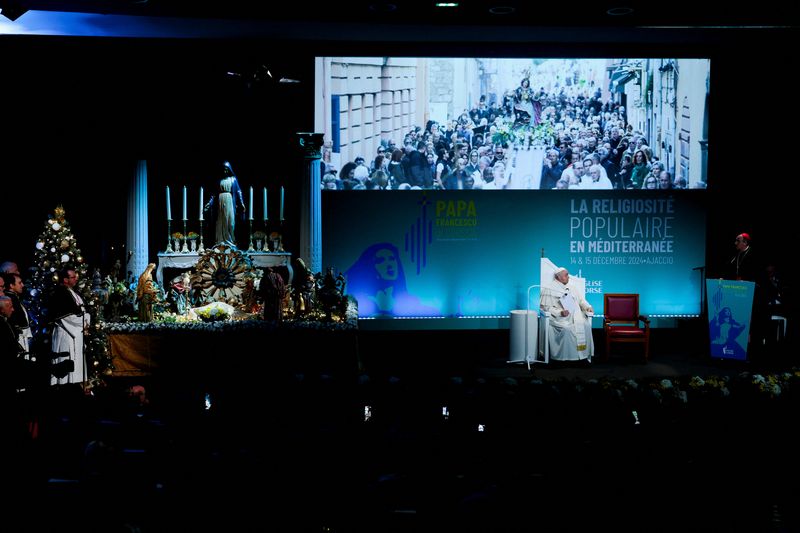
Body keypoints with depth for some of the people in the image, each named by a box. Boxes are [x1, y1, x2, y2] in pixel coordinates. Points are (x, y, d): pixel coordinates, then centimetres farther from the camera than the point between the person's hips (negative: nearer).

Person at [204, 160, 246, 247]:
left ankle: (230, 241, -1)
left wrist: (241, 203, -4)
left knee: (230, 220, -5)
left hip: (230, 201, -1)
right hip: (221, 201, 1)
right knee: (222, 222, 0)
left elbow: (238, 192, 4)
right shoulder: (220, 180, 10)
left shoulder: (233, 179, 7)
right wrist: (209, 203, 4)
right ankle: (222, 241, 1)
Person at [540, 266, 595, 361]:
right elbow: (546, 307, -3)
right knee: (567, 329, -34)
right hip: (560, 318, -5)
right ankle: (567, 356, -27)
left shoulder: (571, 287, 25)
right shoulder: (549, 289, 5)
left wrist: (588, 307, 3)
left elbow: (581, 300, 25)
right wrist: (560, 312, -17)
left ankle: (584, 354, -19)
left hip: (576, 315, 5)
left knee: (586, 326, -24)